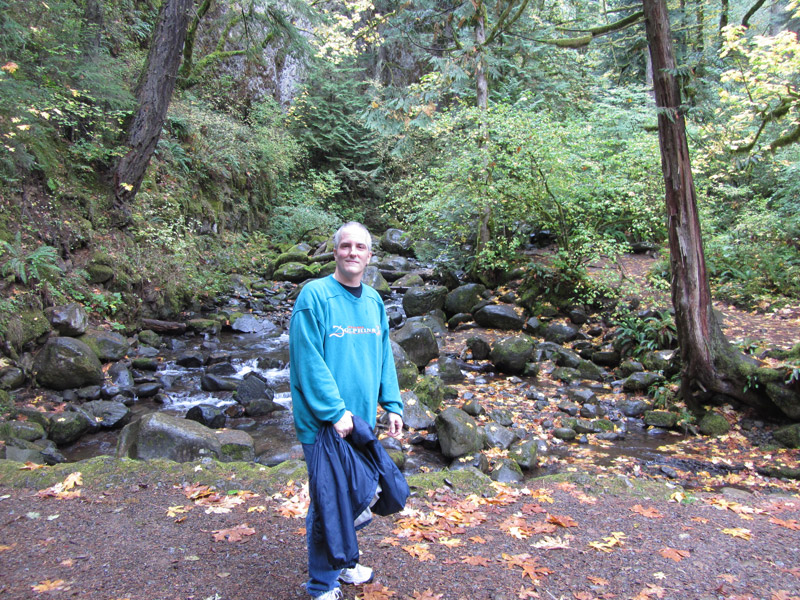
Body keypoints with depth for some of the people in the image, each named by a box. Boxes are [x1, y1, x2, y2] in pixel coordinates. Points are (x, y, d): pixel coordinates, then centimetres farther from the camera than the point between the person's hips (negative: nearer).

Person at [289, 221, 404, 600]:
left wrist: (392, 405, 7)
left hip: (361, 418, 7)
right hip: (323, 423, -7)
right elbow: (308, 360, -19)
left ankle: (342, 563, 42)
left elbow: (384, 357, 13)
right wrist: (334, 411, -22)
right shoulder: (315, 295, -13)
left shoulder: (374, 301, 9)